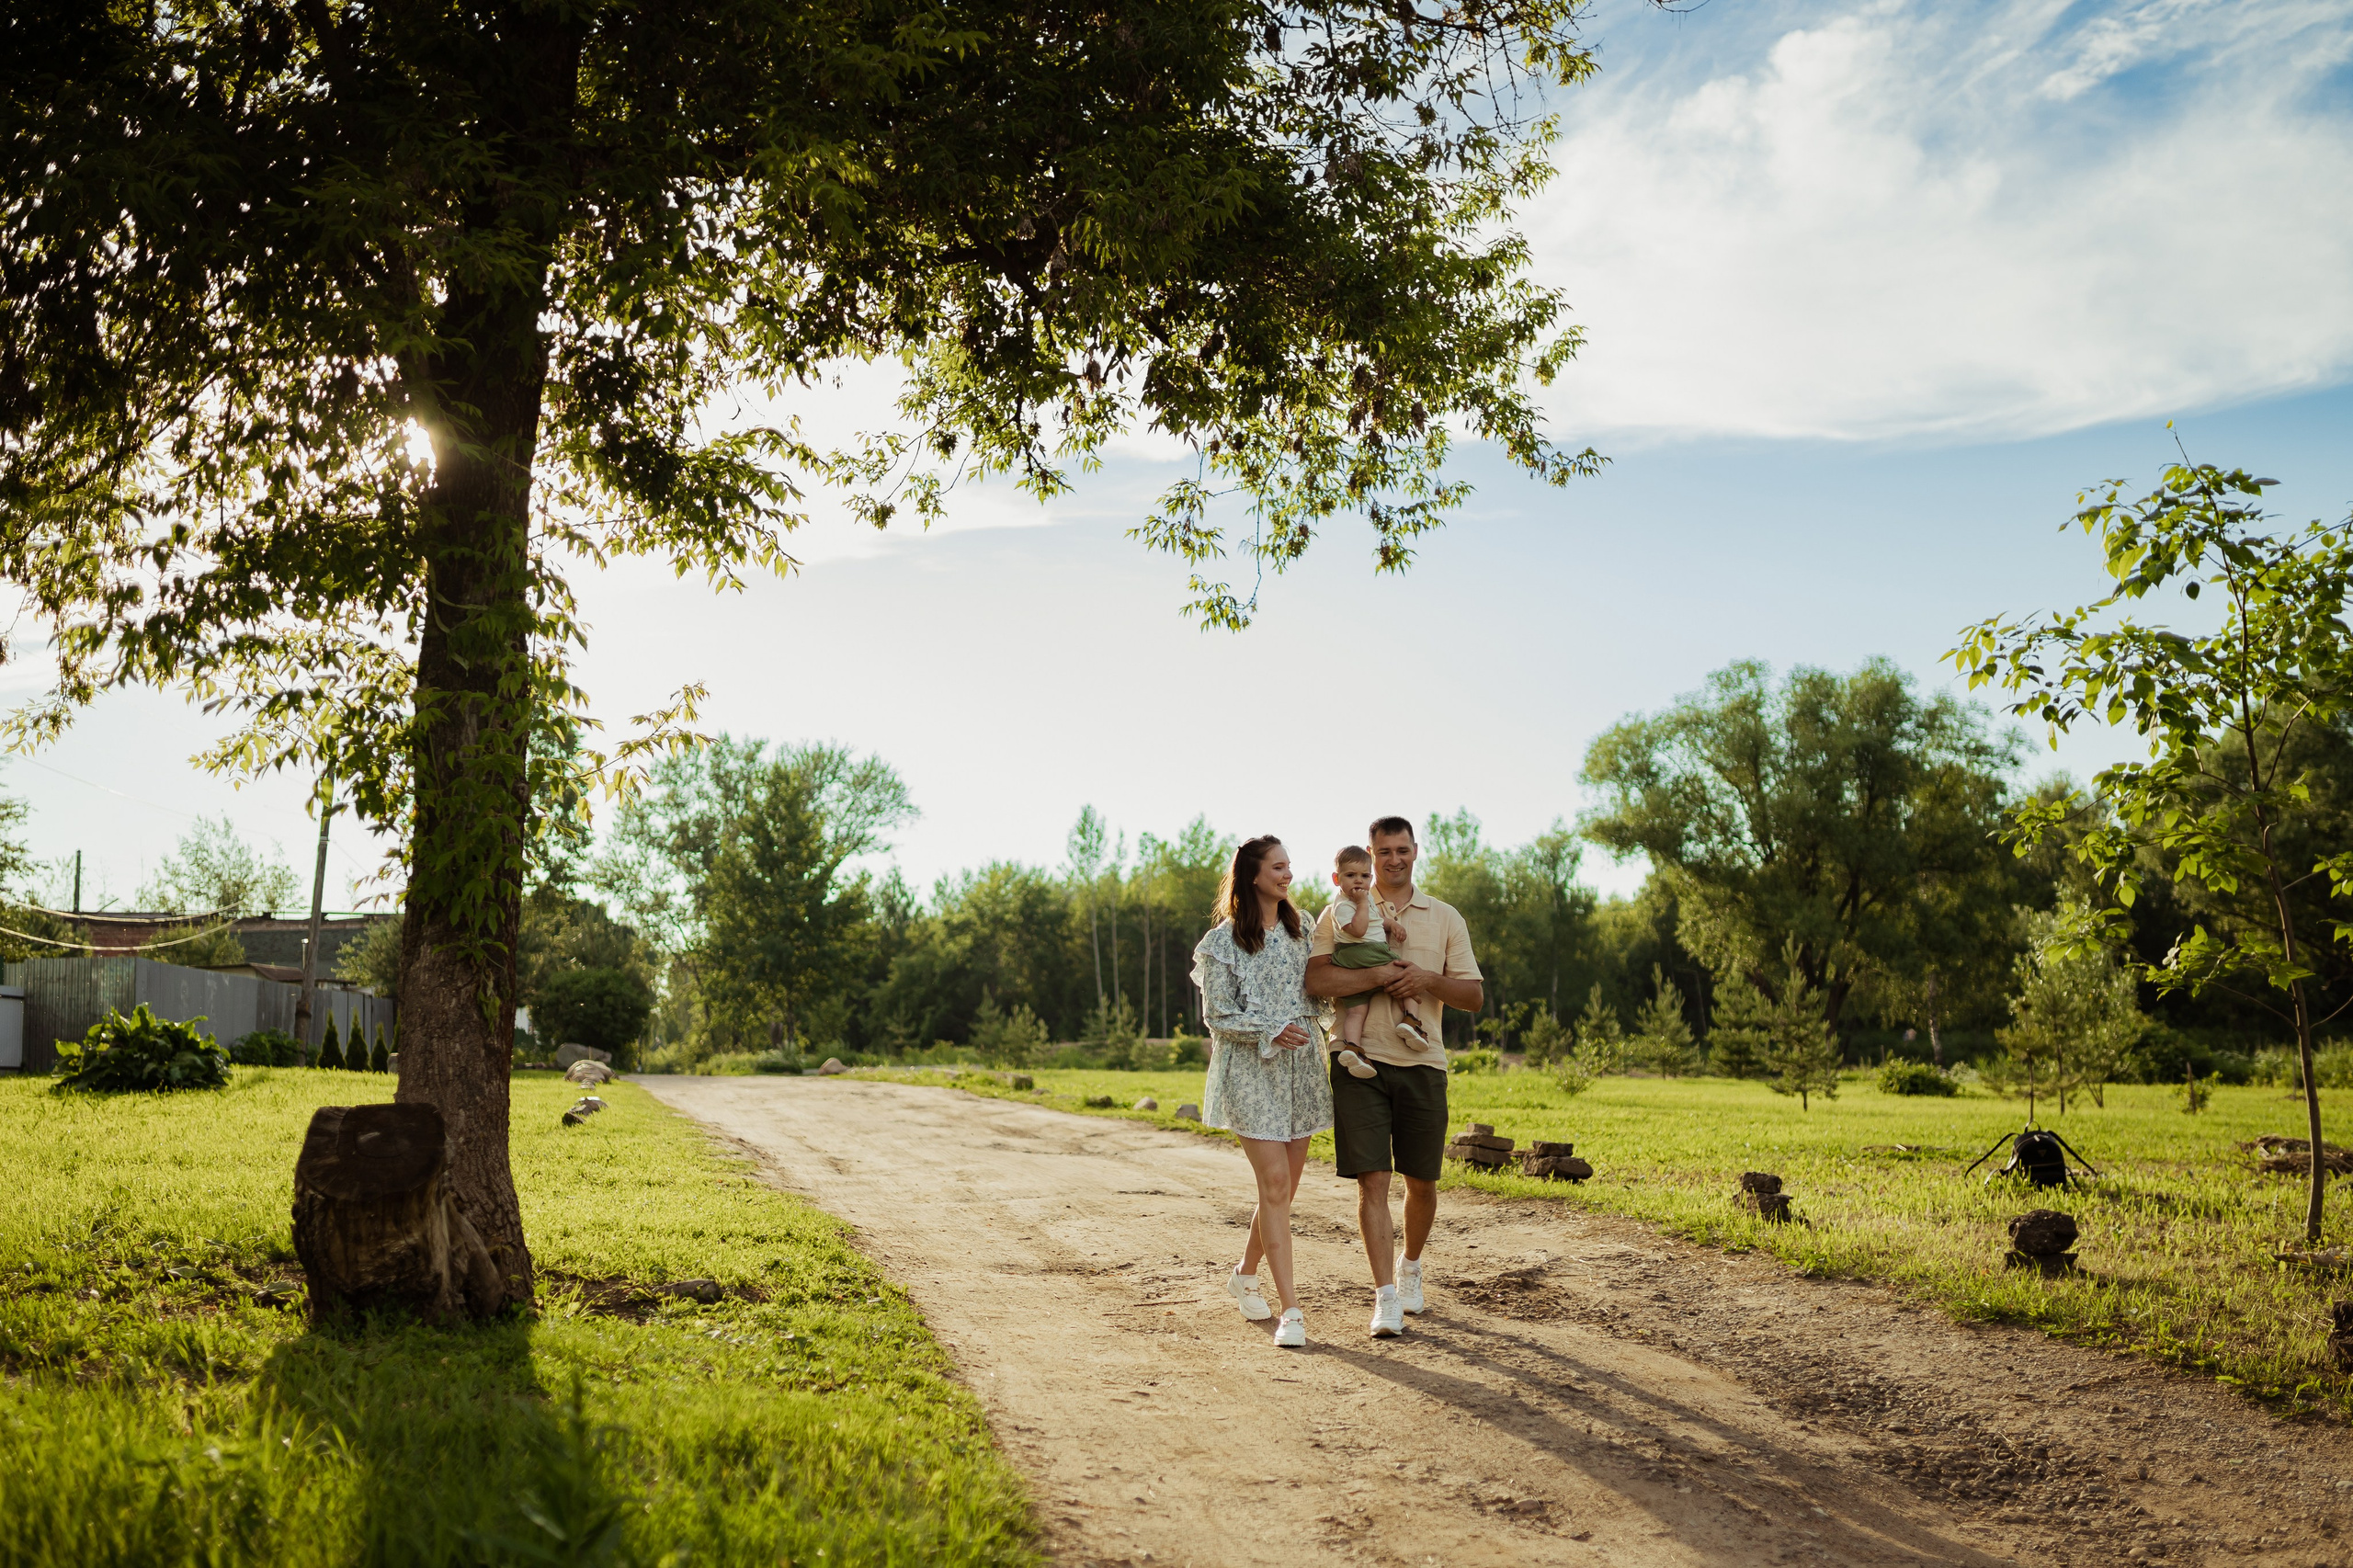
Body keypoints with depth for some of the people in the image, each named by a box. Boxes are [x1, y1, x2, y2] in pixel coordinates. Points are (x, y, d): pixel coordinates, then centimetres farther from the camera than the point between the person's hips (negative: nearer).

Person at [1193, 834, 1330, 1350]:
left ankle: (1245, 1274, 32)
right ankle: (1291, 1311, -9)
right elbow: (1216, 1015, -6)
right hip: (1250, 1071, -5)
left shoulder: (1302, 929, 11)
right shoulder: (1223, 942, -5)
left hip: (1300, 1069, 6)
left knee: (1286, 1185, 9)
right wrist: (1271, 1032, -18)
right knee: (1275, 1183, -11)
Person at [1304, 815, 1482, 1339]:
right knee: (1372, 1181, -8)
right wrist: (1381, 976, -16)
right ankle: (1386, 1299, -5)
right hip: (1360, 1061, -2)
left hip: (1422, 1064, 3)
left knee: (1421, 1181, 11)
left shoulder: (1445, 918, 12)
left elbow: (1474, 996, 8)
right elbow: (1316, 980, -11)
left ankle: (1410, 1268, 37)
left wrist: (1427, 979, -10)